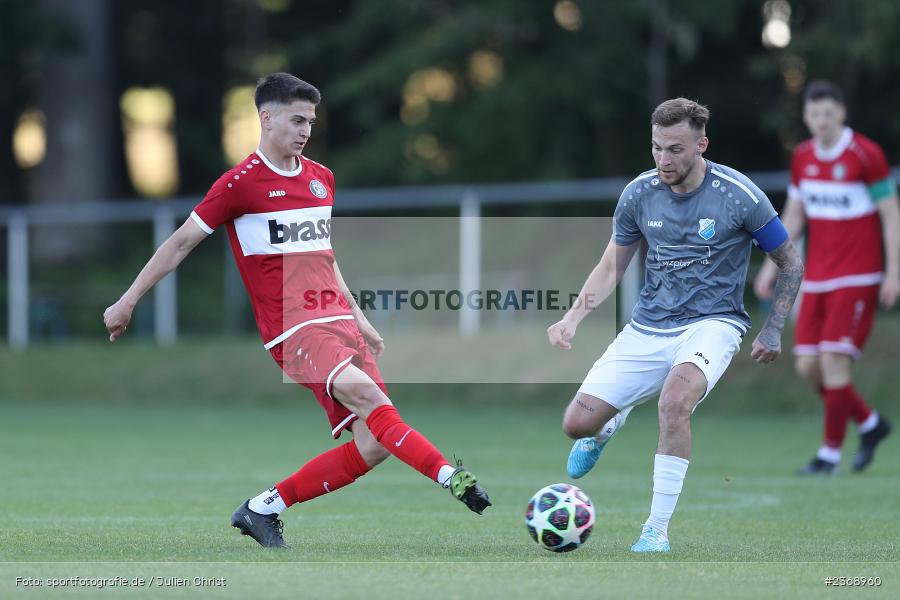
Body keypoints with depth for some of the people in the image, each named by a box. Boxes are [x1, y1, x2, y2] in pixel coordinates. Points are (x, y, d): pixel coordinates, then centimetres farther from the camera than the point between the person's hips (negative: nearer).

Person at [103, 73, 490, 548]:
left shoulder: (321, 178, 17)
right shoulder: (241, 183, -3)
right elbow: (181, 243, 3)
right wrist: (127, 302, 3)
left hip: (338, 322, 7)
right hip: (294, 329, -7)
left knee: (373, 445, -5)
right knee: (364, 393, -31)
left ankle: (264, 509, 6)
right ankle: (448, 475, -39)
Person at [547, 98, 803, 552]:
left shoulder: (738, 195, -12)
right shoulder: (639, 193, -2)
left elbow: (791, 264, 2)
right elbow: (611, 267, 11)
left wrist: (773, 330, -4)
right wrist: (573, 317, -3)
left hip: (712, 323, -4)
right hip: (647, 327, 4)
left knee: (674, 400, -36)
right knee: (577, 424, -5)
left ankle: (657, 529, -25)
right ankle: (612, 422, 36)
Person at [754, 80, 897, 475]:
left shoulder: (866, 155, -10)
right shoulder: (802, 157, 8)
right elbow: (793, 216, 18)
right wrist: (772, 264, 12)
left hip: (858, 277, -6)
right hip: (817, 277, 6)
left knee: (833, 360, -13)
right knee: (807, 365, 0)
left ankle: (831, 452, -2)